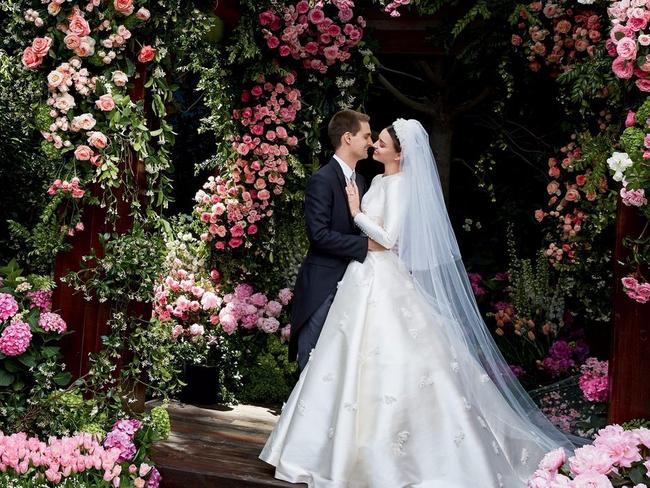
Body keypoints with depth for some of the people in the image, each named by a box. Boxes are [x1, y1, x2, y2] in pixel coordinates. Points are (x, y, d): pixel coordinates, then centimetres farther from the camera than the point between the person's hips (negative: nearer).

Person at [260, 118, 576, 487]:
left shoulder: (401, 186, -14)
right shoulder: (380, 181, 13)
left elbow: (389, 238, -19)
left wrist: (357, 213, -11)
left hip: (385, 282, -10)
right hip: (367, 277, 10)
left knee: (391, 363, -4)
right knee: (359, 361, 13)